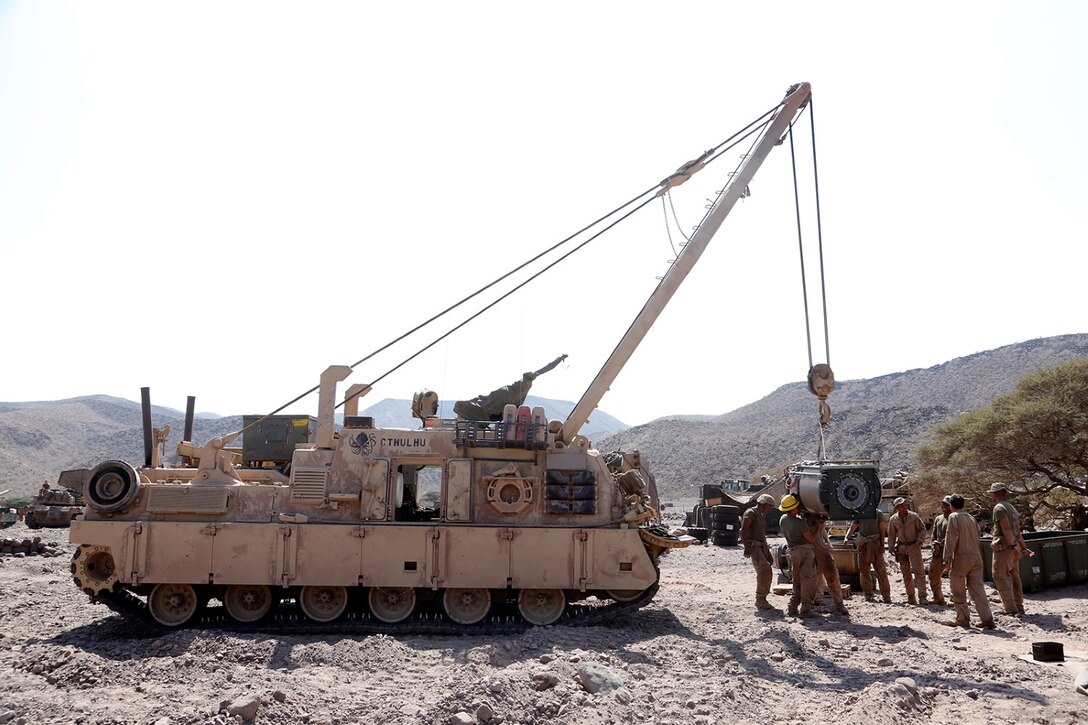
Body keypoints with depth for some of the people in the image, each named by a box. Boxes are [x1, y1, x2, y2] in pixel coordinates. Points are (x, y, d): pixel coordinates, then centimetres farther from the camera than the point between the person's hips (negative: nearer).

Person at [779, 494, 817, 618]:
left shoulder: (783, 519, 2)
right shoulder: (800, 523, -20)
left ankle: (792, 608, 13)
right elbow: (811, 539, -12)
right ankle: (805, 609, -3)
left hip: (793, 551, 7)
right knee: (808, 581, -1)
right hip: (805, 551, -7)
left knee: (797, 582, 16)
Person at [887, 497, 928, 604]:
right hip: (901, 547, 3)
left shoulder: (914, 516, -5)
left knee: (918, 570, -10)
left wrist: (919, 540, -10)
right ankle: (910, 596, 15)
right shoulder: (893, 520, 2)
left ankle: (922, 596, -10)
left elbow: (922, 529, 2)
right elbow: (891, 535, 10)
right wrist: (891, 547, 5)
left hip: (914, 546, -3)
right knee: (906, 572, 6)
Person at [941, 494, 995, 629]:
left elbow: (951, 539, -14)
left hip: (961, 557, -6)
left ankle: (963, 619, 8)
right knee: (977, 588, 6)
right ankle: (987, 619, 0)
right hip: (976, 556, 6)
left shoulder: (954, 517, -7)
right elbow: (976, 537, 16)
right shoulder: (971, 518, 14)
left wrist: (947, 559, -13)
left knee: (958, 590, 5)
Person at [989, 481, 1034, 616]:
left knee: (1002, 578, -6)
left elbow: (1006, 528, -22)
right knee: (1014, 578, 15)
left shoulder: (999, 508, -12)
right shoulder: (1011, 507, 17)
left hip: (1004, 548, -9)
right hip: (1014, 547, 9)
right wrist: (1024, 547, 19)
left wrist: (1012, 546, -26)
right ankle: (1019, 607, 21)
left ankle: (1011, 609, -8)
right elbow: (1017, 530, 18)